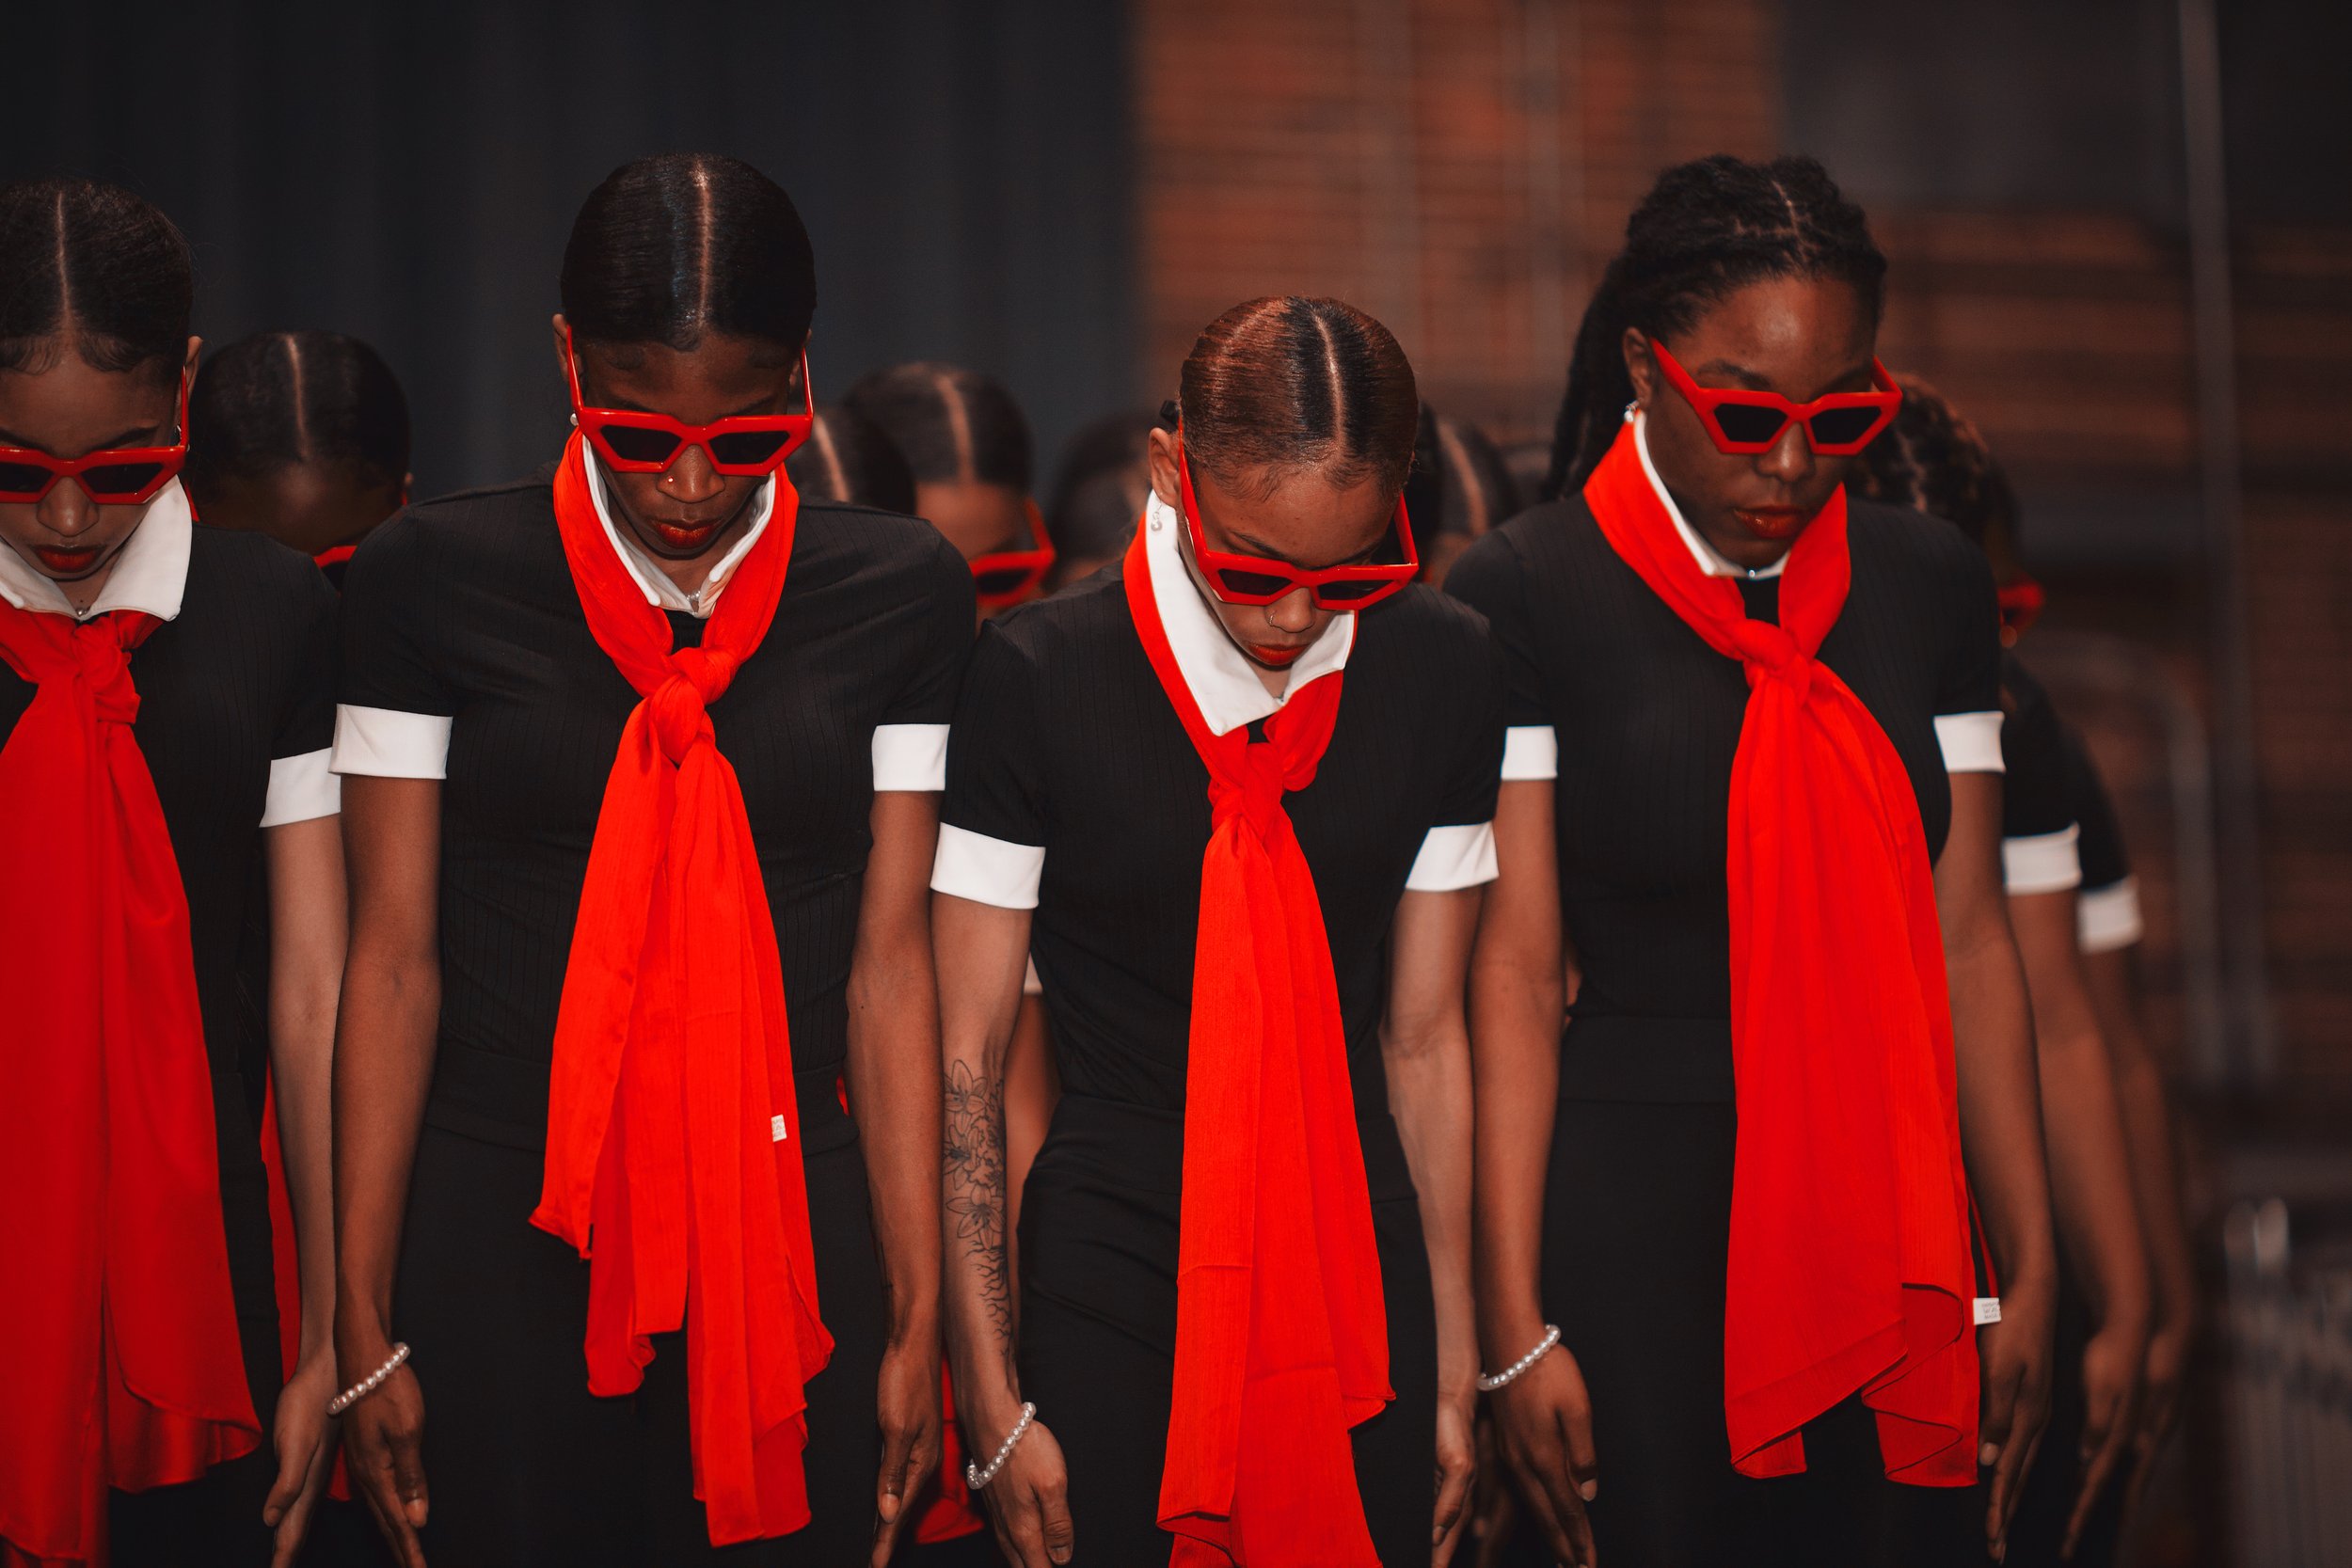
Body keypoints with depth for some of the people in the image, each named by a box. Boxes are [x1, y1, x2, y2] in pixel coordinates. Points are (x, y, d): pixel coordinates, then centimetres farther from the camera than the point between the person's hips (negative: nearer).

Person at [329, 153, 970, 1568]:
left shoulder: (901, 593, 2)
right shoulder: (435, 580, -1)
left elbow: (890, 966, 2)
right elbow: (394, 961, 1)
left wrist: (918, 1315, 1)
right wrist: (366, 1327, 0)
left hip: (798, 1232, 1)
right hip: (499, 1237, -1)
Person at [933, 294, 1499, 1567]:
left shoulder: (1442, 675, 0)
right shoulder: (1038, 680, -10)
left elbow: (1425, 1040, 7)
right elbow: (965, 1054, -5)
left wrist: (1454, 1368, 9)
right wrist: (994, 1404, -7)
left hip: (1361, 1288, 3)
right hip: (1106, 1284, -3)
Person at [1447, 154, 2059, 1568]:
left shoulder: (1930, 587, 8)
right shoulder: (1523, 596, -5)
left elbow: (1971, 941, 9)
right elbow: (1511, 971, -8)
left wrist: (2029, 1270, 7)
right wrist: (1516, 1322, -11)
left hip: (1894, 1232, 4)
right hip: (1638, 1232, -4)